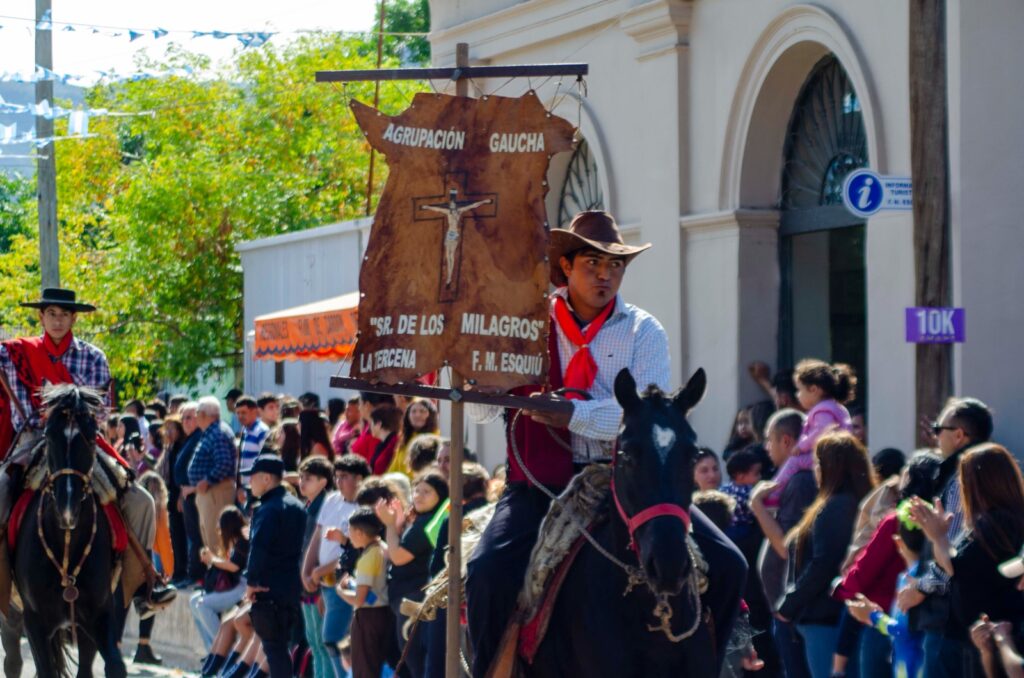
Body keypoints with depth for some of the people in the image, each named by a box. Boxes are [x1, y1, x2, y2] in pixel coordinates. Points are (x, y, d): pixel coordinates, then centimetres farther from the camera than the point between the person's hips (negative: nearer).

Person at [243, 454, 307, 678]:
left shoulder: (267, 510, -15)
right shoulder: (297, 506, 13)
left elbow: (258, 548, -24)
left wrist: (251, 581, -17)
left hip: (268, 589, -9)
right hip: (292, 587, 9)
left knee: (274, 647, -5)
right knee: (281, 645, 16)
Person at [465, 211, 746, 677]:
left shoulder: (642, 332, 7)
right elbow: (480, 409, -1)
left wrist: (573, 414, -24)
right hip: (543, 482, -1)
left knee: (725, 566, -12)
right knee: (489, 571, -28)